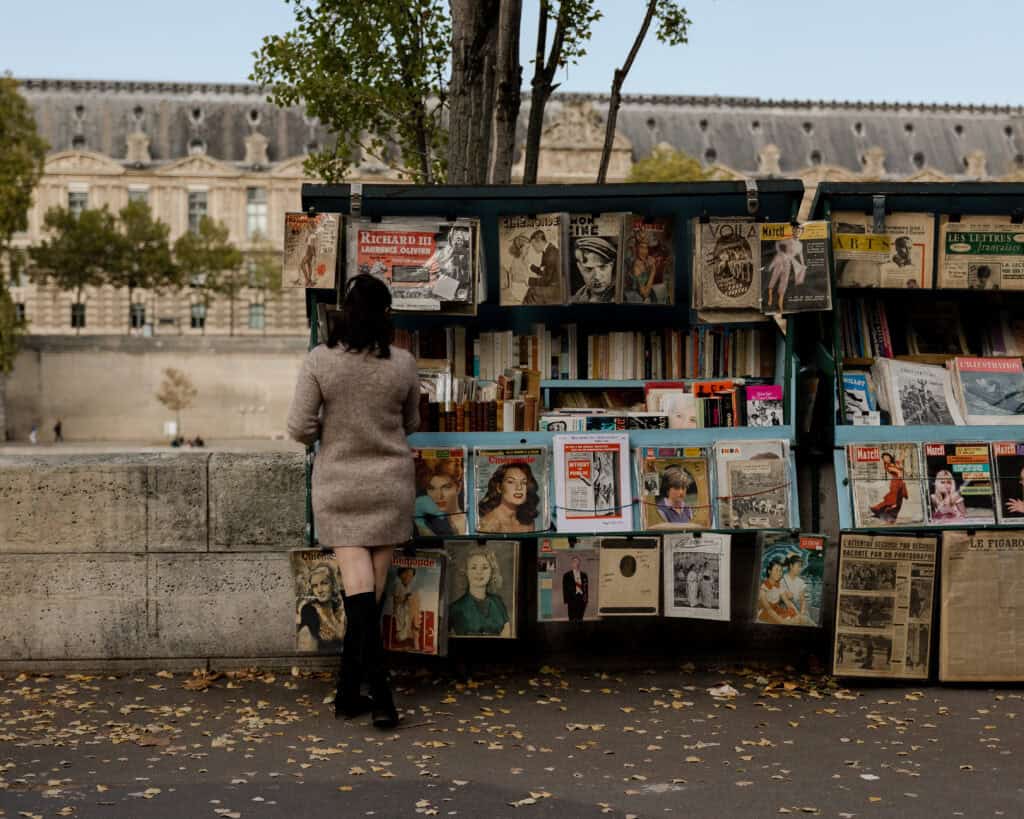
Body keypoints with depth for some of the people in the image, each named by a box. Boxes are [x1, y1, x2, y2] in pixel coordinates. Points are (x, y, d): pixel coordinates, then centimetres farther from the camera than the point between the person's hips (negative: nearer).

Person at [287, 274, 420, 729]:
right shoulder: (403, 365, -5)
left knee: (358, 590, -2)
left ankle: (380, 688, -15)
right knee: (372, 592, 9)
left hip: (337, 486, -1)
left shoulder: (319, 361, -9)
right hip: (390, 486, 1)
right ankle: (348, 690, 16)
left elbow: (299, 429, -10)